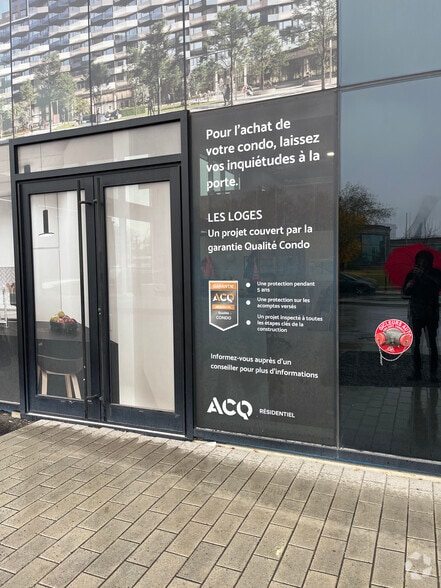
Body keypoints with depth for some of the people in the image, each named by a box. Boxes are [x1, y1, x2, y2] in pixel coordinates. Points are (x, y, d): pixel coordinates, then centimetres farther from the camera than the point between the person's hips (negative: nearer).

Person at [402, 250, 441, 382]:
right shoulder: (412, 274, 6)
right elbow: (405, 292, 2)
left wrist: (425, 274, -27)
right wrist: (408, 286, -19)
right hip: (416, 314, 2)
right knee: (415, 343, 3)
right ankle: (416, 371, 9)